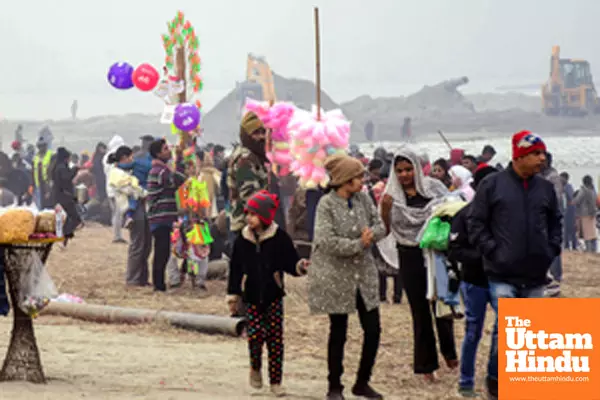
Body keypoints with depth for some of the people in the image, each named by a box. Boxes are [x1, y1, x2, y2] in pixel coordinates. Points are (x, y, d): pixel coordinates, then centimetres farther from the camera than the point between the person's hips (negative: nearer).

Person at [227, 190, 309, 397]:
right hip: (252, 297, 1)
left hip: (273, 296, -1)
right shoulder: (242, 240, 1)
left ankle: (275, 381, 9)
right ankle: (255, 368, 20)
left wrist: (300, 266, -25)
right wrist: (233, 296, 6)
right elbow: (235, 269, 6)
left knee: (275, 338, 0)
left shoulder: (279, 237, -5)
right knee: (255, 334, -9)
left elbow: (290, 262, -2)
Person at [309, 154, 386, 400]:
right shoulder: (327, 204, -12)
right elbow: (326, 241, -20)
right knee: (338, 333, 3)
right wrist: (358, 244, -20)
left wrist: (371, 234, -17)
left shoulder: (364, 199, 5)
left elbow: (380, 227, 6)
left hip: (364, 273, 5)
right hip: (336, 276, -5)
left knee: (373, 329, 3)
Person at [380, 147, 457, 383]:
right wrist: (384, 208, -19)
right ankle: (426, 365, 14)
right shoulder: (392, 196, 0)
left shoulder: (433, 187, -1)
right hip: (410, 257, 0)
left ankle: (448, 352, 30)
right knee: (420, 311, 5)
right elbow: (386, 229, -3)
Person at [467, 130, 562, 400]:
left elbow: (555, 223, 20)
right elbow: (476, 223, -1)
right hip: (503, 274, -4)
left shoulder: (545, 188, 9)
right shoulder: (493, 185, -3)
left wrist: (552, 250, 6)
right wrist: (492, 251, -8)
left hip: (535, 275, 4)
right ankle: (495, 378, 7)